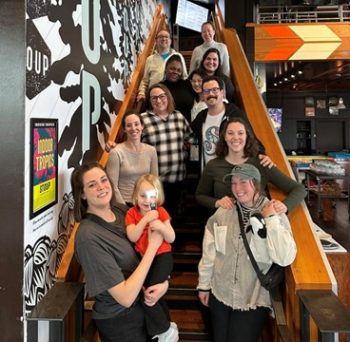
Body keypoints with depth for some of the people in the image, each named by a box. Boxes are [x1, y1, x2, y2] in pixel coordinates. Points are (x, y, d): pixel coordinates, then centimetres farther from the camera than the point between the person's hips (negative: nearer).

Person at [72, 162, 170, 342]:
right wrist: (153, 245, -24)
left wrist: (164, 282, -14)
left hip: (145, 306, 6)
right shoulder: (88, 236, -26)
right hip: (119, 321, -6)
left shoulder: (122, 210, -7)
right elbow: (126, 297, -27)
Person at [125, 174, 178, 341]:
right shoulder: (132, 213, -3)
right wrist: (145, 219, -26)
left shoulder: (161, 212, -4)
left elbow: (171, 239, -5)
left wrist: (162, 227, -24)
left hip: (162, 256, -3)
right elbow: (132, 237, -18)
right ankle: (167, 327, 28)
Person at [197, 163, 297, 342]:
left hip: (253, 300, -3)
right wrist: (203, 284, 7)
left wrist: (270, 219, -25)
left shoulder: (275, 215, -13)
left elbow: (285, 258, -25)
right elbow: (209, 251, 2)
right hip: (220, 294, 3)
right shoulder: (223, 212, -6)